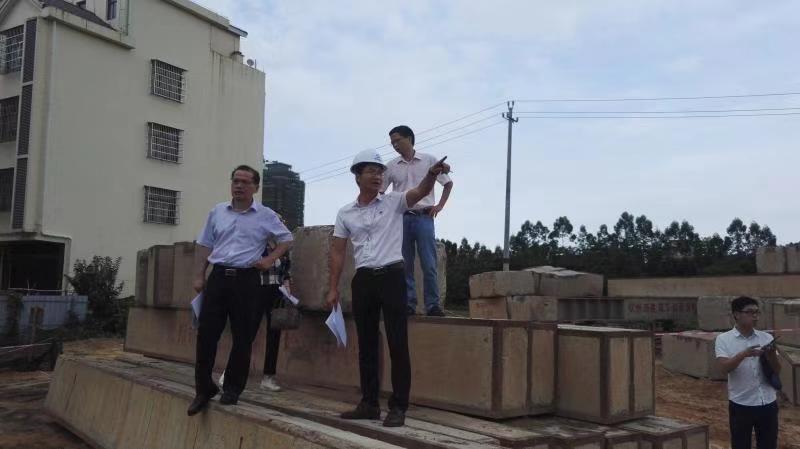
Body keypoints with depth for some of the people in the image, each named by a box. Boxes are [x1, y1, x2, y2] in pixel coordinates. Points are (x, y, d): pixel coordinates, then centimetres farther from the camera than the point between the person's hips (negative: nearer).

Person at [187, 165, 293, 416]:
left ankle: (232, 389, 16)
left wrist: (270, 259, -1)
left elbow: (286, 239, 13)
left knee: (242, 338, 2)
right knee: (206, 334, 0)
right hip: (218, 277, 2)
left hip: (247, 279, -2)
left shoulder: (266, 216, 2)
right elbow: (204, 245, 14)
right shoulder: (217, 212, 10)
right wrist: (199, 277, 8)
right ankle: (204, 389, 13)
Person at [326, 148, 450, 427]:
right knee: (366, 344, 10)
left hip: (391, 276, -3)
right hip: (363, 279, 3)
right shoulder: (345, 214, 9)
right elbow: (337, 252, 10)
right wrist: (332, 288, 4)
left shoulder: (394, 202, 1)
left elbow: (420, 192, -18)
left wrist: (433, 173, -39)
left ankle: (398, 407, 4)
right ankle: (369, 404, 21)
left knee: (398, 344, -4)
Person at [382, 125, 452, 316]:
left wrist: (439, 206, 5)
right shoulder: (391, 166, 8)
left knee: (429, 264, -5)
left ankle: (432, 304, 0)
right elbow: (379, 191, 13)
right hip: (401, 218, 2)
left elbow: (448, 183, 13)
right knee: (404, 264, 2)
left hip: (424, 217, -2)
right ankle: (408, 304, 7)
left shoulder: (429, 160, 4)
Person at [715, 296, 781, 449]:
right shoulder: (724, 339, -4)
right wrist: (743, 354, -33)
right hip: (741, 405, -3)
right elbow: (725, 367, -17)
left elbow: (777, 370, 2)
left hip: (768, 403, 3)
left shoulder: (766, 338, 5)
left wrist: (772, 355, -18)